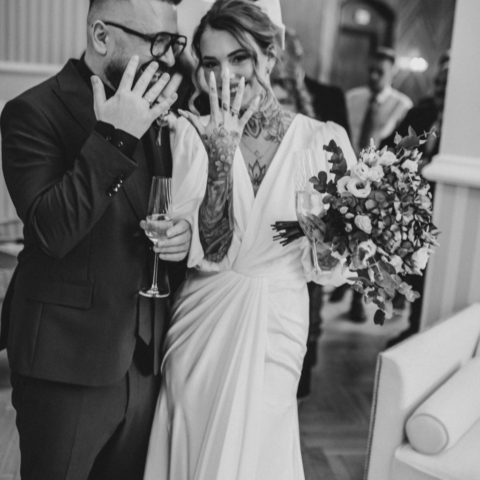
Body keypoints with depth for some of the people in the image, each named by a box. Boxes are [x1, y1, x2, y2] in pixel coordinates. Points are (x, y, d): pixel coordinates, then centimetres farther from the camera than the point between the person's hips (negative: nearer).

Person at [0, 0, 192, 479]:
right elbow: (52, 231, -22)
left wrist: (182, 235, -4)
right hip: (67, 363, -6)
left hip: (143, 359, 6)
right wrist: (114, 137, -26)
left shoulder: (152, 113, 8)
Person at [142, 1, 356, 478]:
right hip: (202, 327, 1)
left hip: (276, 330, 0)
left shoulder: (322, 140, -6)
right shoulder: (193, 134, -6)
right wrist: (220, 157, -24)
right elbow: (206, 251, -14)